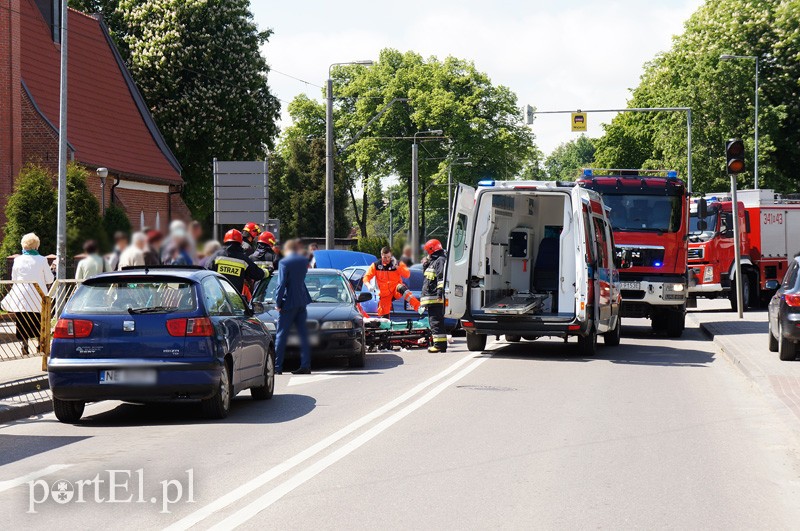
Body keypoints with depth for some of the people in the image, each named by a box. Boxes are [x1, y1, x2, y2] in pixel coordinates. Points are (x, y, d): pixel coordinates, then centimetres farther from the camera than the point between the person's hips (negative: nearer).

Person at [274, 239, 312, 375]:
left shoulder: (284, 263, -12)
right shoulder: (304, 261, 6)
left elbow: (281, 284, -16)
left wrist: (278, 302, -10)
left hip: (288, 303, -6)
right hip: (302, 302, 6)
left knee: (281, 335, -1)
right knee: (303, 334, 7)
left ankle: (277, 366, -2)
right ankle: (305, 365, 4)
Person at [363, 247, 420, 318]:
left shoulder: (398, 264, -1)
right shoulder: (376, 265, 1)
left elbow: (407, 274, -13)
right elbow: (367, 277, 1)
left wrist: (396, 266, -22)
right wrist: (368, 285, -20)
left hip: (396, 290, -2)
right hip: (384, 295, 2)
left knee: (401, 288, -36)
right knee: (383, 316, -1)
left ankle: (418, 307, -52)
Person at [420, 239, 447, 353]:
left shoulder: (440, 261, -9)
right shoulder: (433, 261, 24)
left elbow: (442, 277, -20)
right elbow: (427, 275, 36)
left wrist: (440, 291, -27)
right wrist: (425, 266, 21)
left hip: (436, 298, -11)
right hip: (431, 298, 11)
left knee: (436, 321, -13)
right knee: (434, 321, 14)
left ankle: (439, 344, -16)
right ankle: (440, 344, 18)